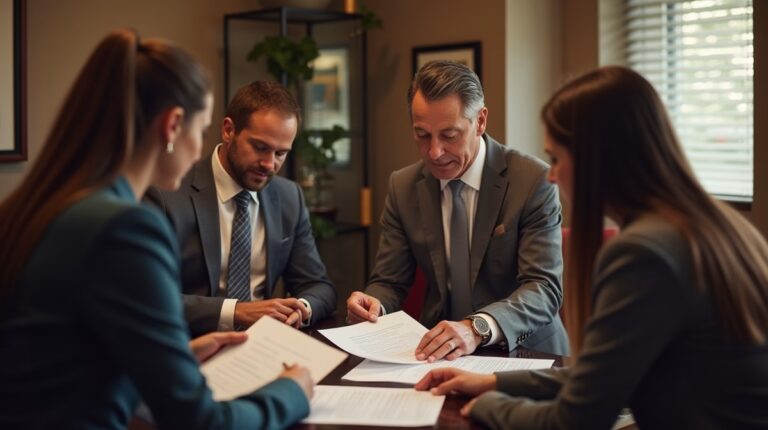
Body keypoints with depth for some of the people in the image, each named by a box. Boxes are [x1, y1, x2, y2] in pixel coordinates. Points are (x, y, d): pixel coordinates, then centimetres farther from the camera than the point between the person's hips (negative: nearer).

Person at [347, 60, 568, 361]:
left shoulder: (532, 180, -9)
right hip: (440, 353, 3)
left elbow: (545, 288, -15)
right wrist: (374, 305, -16)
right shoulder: (403, 187, 3)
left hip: (523, 352, -3)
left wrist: (478, 327, -33)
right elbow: (389, 282, 8)